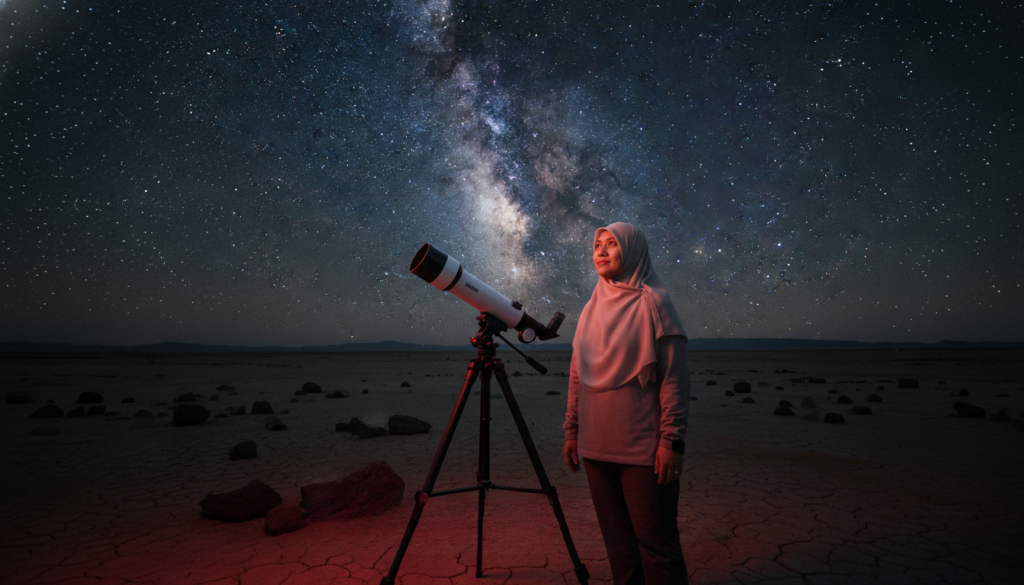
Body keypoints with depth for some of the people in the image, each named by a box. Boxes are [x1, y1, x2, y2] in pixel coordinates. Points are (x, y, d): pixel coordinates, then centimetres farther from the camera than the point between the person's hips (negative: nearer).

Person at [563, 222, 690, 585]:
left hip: (642, 447, -5)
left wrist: (672, 440, -14)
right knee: (617, 541, 13)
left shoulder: (652, 303, -5)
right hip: (596, 446, 6)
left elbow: (675, 378, -9)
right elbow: (577, 375, 15)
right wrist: (572, 430, 12)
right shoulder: (592, 308, 12)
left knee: (654, 542, 2)